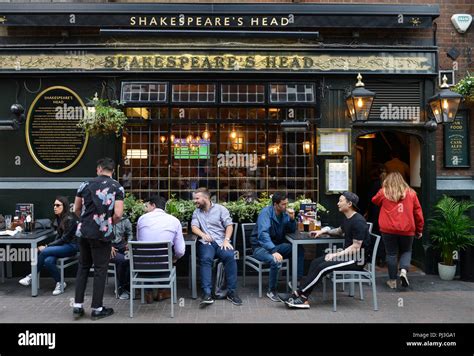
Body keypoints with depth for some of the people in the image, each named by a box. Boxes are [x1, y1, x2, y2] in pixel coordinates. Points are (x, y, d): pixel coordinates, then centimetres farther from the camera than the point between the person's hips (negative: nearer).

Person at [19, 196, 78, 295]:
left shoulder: (70, 219, -14)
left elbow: (64, 239, -16)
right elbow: (59, 236, 15)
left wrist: (47, 246, -15)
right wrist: (49, 246, -3)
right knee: (48, 261, -25)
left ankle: (32, 276, -7)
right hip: (61, 245, 7)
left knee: (44, 251, -25)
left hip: (71, 246, -7)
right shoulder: (58, 219, 12)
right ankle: (59, 283, -12)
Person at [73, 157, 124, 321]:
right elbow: (118, 214, -14)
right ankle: (97, 309, 13)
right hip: (102, 234, -3)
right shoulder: (117, 187, -5)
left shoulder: (86, 184, 4)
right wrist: (111, 223, 6)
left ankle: (78, 306, 18)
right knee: (100, 270, 5)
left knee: (83, 267, 16)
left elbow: (76, 209, 10)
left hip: (84, 232, 4)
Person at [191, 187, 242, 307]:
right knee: (206, 259, -33)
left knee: (229, 256, -32)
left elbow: (229, 225, 2)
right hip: (206, 243, 1)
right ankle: (207, 294, -38)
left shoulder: (220, 209, 9)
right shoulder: (196, 212, 18)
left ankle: (232, 292, -23)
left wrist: (226, 240, -14)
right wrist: (203, 234, -18)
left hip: (221, 242, -1)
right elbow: (194, 227, 4)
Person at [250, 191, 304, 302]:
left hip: (276, 245, 7)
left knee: (300, 250, -9)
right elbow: (263, 234, -32)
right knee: (276, 261, -35)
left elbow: (292, 230, 9)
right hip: (260, 247, -7)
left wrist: (292, 218, -11)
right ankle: (271, 291, -14)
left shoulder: (284, 213, 1)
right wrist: (274, 251, -43)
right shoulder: (266, 212, -20)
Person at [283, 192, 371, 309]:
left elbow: (356, 247, -22)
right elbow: (340, 231, 33)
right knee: (316, 262, -8)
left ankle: (297, 294, -14)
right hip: (347, 254, 9)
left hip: (357, 259, -9)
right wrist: (324, 231, 18)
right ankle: (303, 298, -15)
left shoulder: (358, 221, -19)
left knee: (322, 267, -22)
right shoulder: (347, 218, 11)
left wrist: (336, 255, -22)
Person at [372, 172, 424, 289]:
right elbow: (418, 212, 6)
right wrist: (419, 229, 14)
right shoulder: (410, 193, 4)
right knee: (406, 251, 19)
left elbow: (374, 201, 21)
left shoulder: (383, 192, 0)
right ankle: (403, 270, -5)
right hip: (407, 229, 1)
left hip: (388, 229, -1)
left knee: (391, 254, 8)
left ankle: (392, 281, 13)